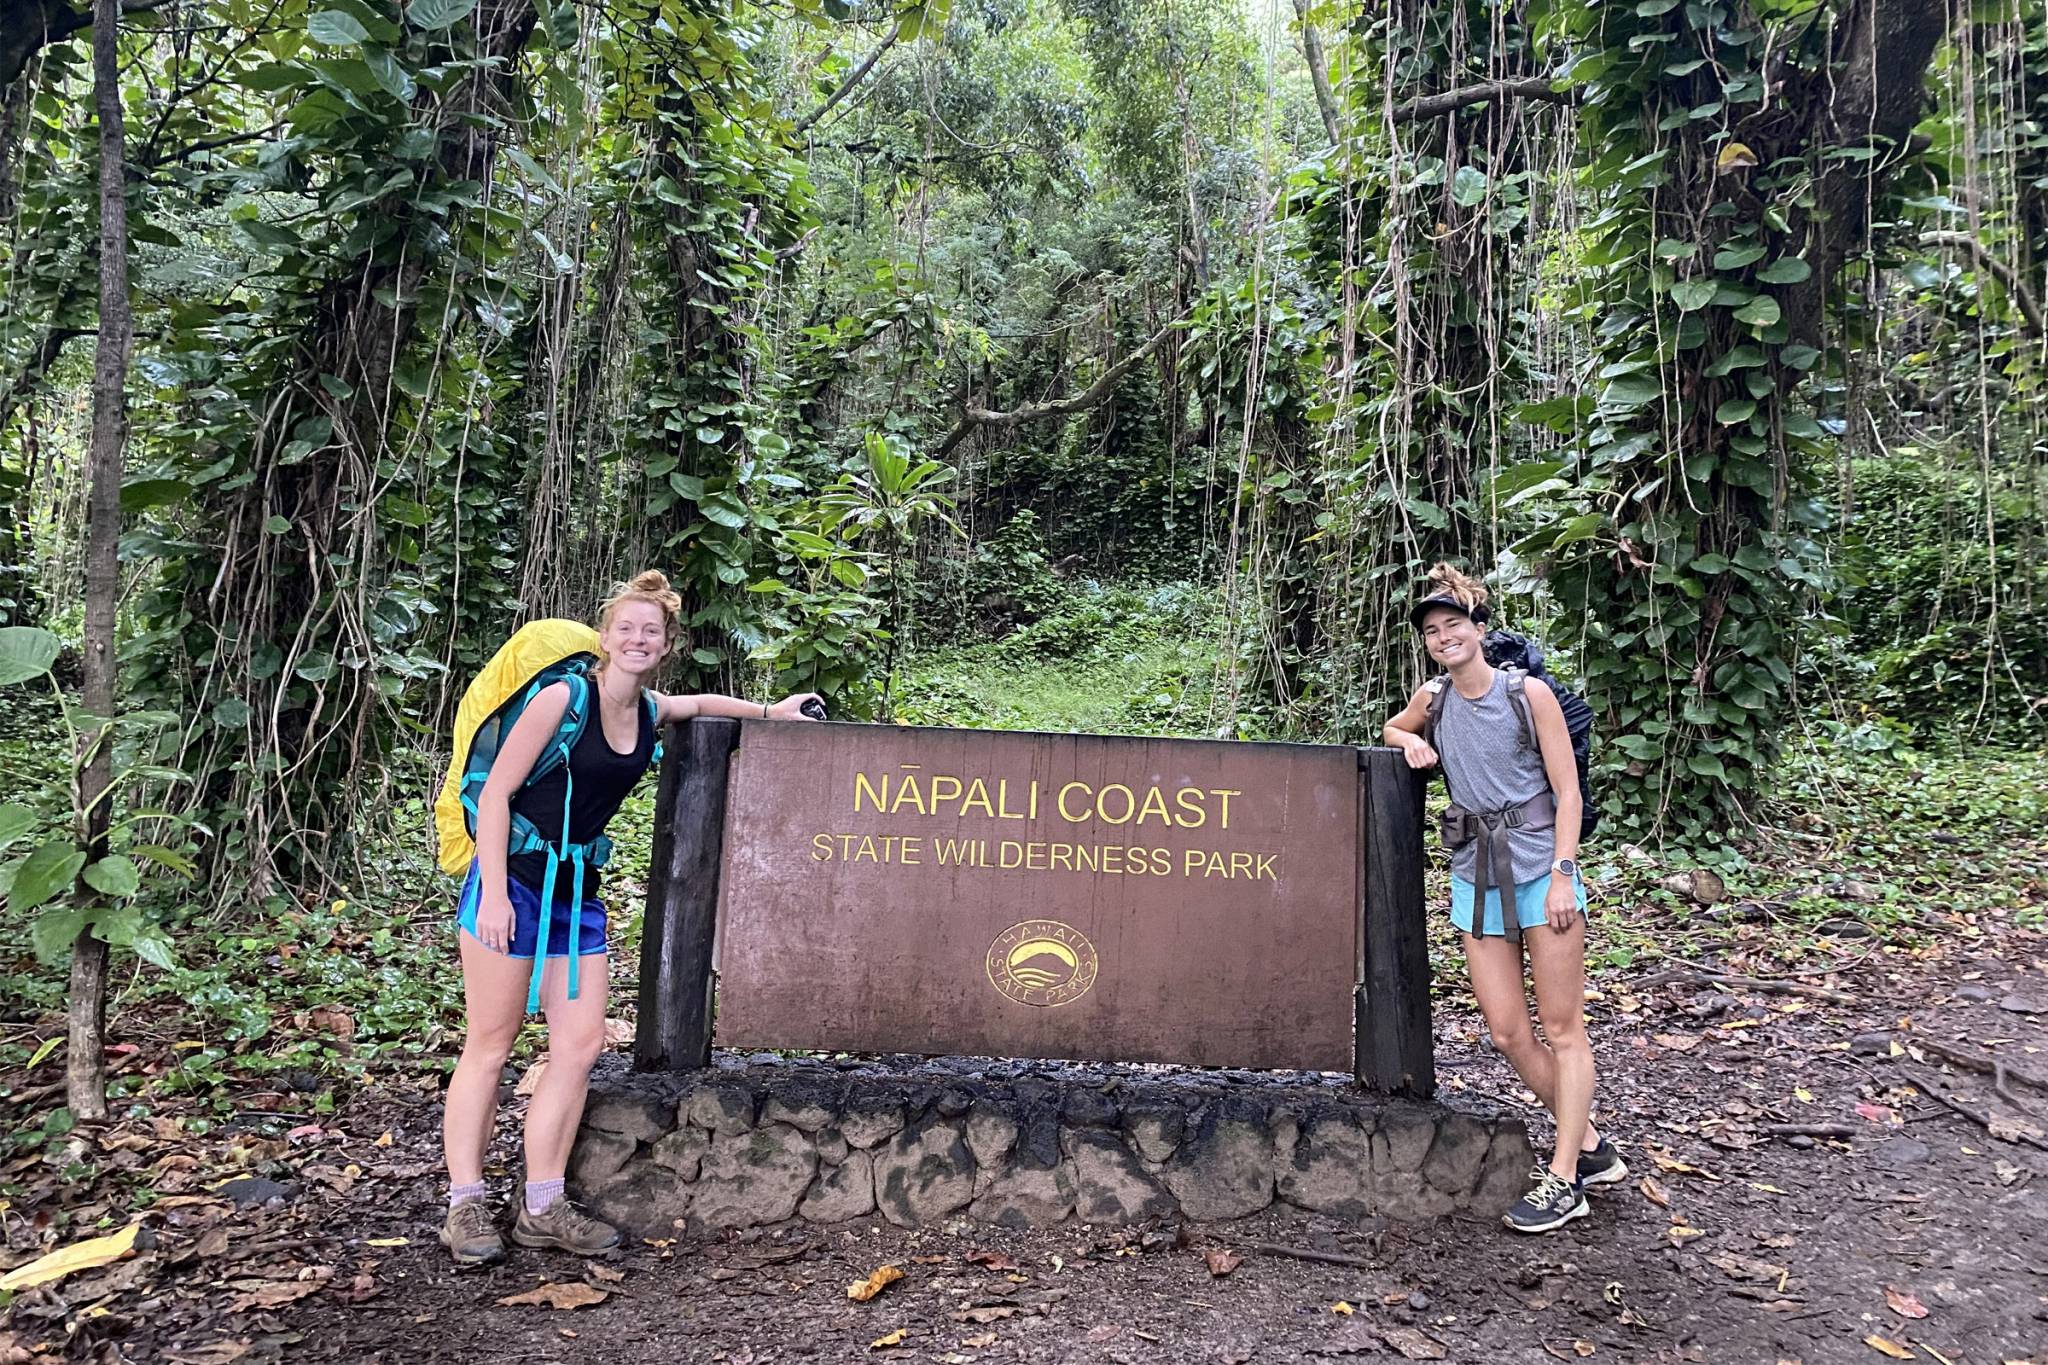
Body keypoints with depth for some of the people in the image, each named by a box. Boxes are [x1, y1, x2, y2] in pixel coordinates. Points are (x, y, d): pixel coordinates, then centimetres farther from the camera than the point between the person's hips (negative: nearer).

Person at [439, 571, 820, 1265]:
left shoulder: (652, 710, 7)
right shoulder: (563, 698, -13)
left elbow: (698, 702, 32)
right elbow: (496, 792, -12)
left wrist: (770, 711, 31)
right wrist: (494, 892, -17)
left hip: (579, 893, 7)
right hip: (512, 882, -6)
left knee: (580, 1044, 2)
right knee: (490, 1045, 0)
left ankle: (542, 1208, 11)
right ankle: (465, 1207, 12)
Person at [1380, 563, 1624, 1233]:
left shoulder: (1528, 693, -5)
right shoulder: (1432, 699, 7)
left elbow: (1567, 792, -5)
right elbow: (1391, 730, 29)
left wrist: (1562, 874, -13)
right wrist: (1411, 742, 5)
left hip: (1540, 869, -5)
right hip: (1475, 878, 5)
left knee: (1563, 1028, 1)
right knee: (1508, 1034, 5)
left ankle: (1562, 1178, 8)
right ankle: (1591, 1149, 23)